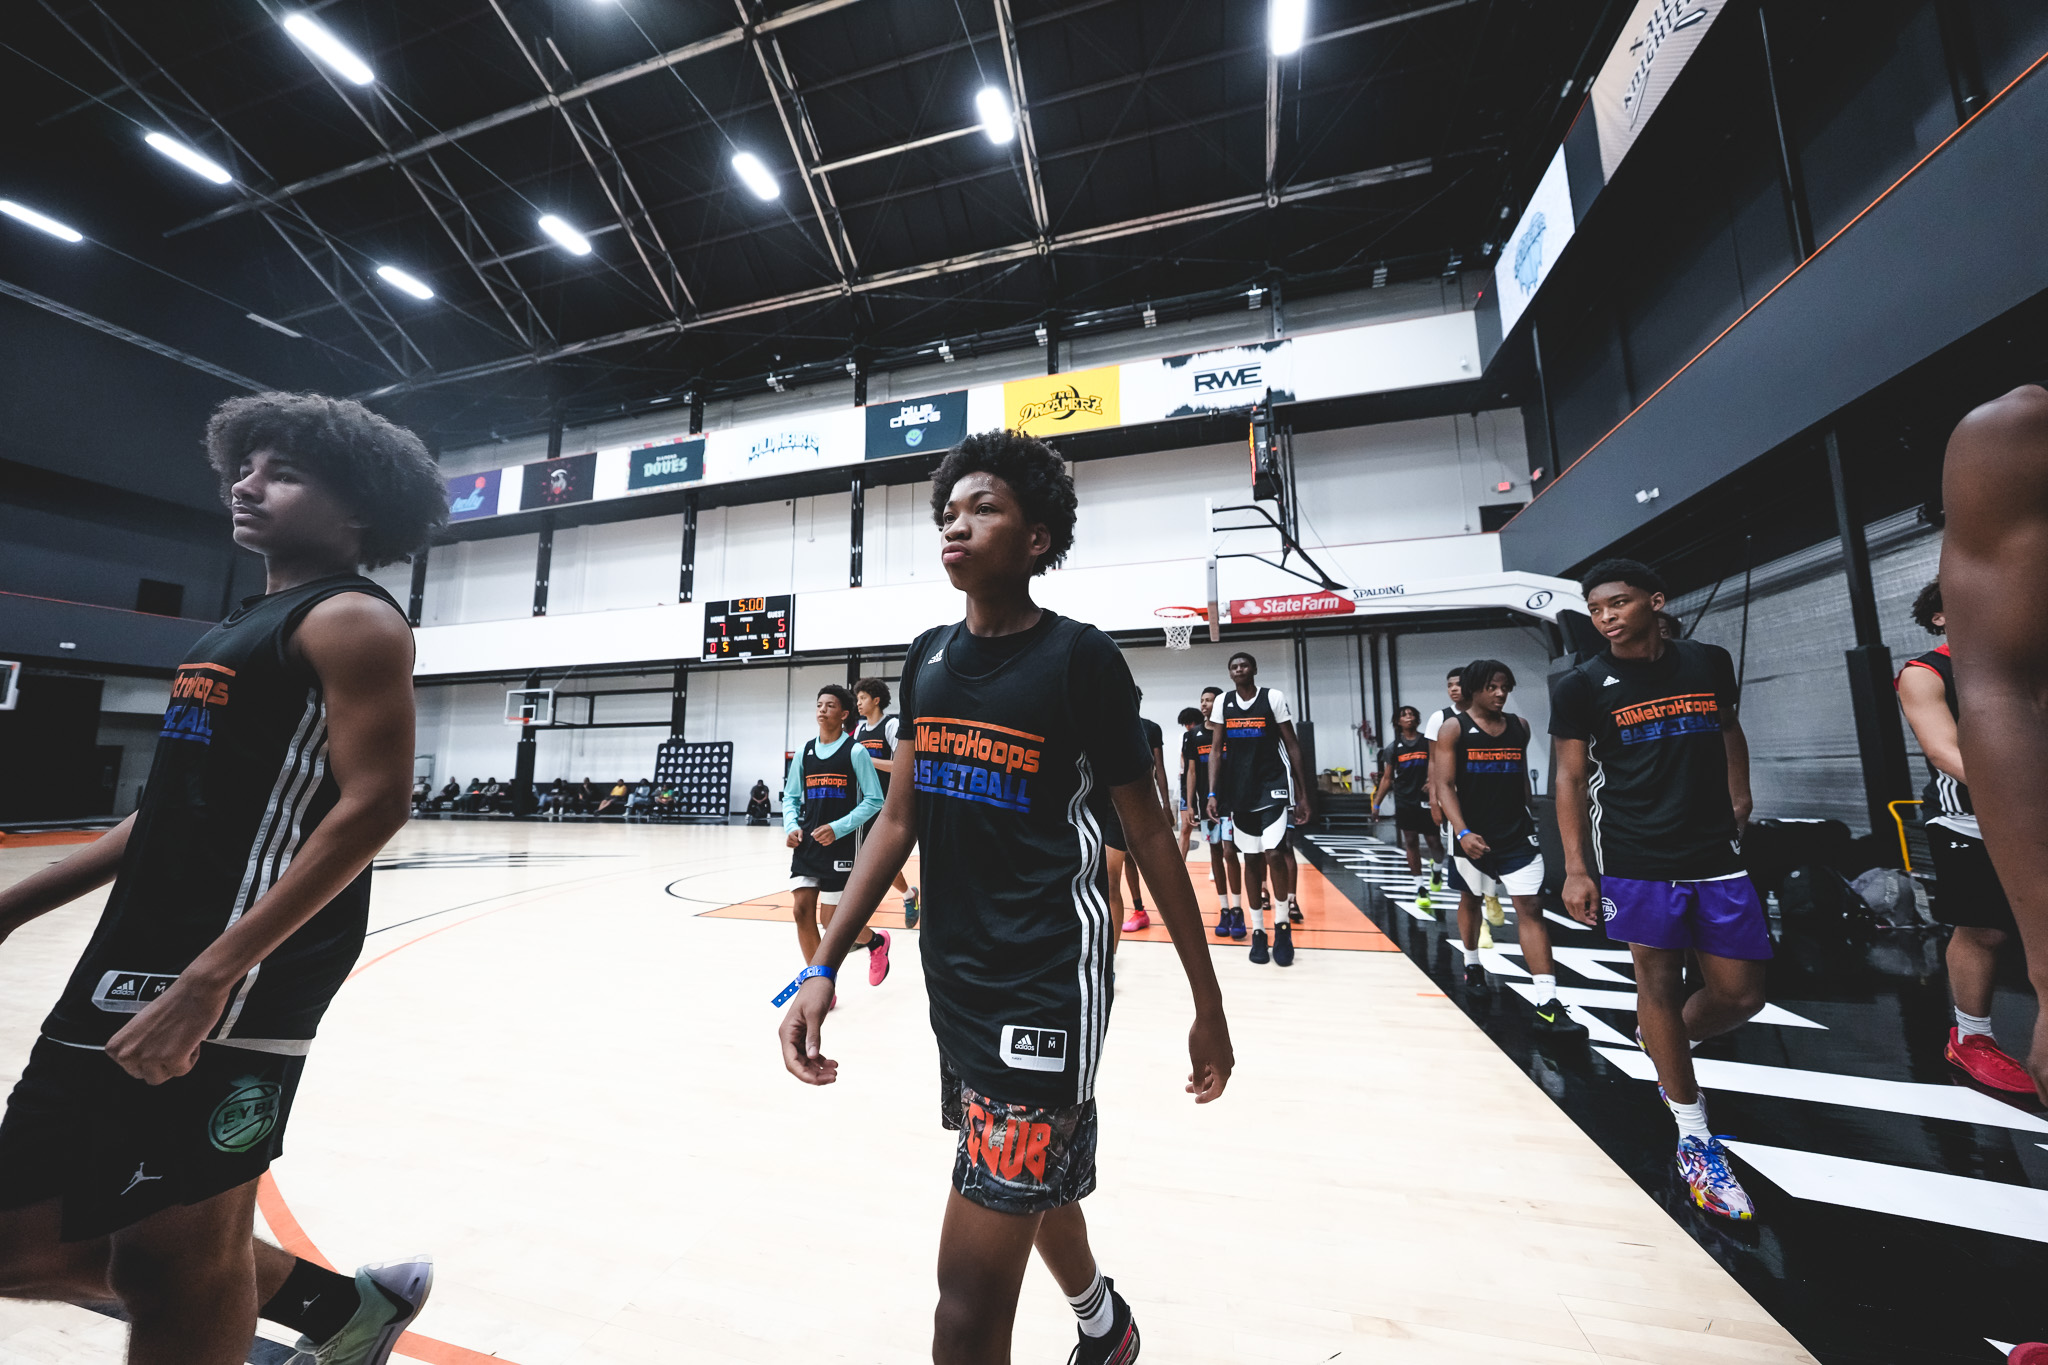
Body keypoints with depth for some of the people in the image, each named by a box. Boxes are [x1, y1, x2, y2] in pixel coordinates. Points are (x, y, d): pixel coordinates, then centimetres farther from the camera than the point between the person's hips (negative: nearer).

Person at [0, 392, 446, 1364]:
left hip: (226, 992, -9)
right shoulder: (245, 627, 17)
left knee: (181, 1265, 4)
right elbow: (181, 807, 22)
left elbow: (372, 805, -22)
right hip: (125, 976, 9)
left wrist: (207, 983, -23)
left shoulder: (352, 620, -12)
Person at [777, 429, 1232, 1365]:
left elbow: (1149, 836, -7)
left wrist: (1208, 1004, -1)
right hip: (956, 974, 7)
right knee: (1037, 1177, 29)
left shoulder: (1080, 657, -13)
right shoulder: (928, 656, 3)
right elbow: (901, 818, 6)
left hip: (1049, 981, -6)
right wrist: (824, 967, 2)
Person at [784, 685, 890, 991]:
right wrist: (791, 827, -3)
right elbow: (790, 797, 16)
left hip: (841, 847, -5)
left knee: (833, 922, 1)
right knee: (803, 910, -2)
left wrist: (837, 828, -17)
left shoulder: (855, 752, -6)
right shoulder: (803, 752, 8)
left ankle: (876, 941, 32)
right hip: (807, 845, 5)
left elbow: (874, 801, -7)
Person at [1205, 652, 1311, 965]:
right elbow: (1216, 751, 4)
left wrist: (1303, 795, -3)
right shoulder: (1222, 702, 4)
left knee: (1273, 854, -13)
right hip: (1240, 791, 3)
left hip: (1273, 786, -3)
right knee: (1251, 859, 9)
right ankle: (1258, 931, 20)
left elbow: (1292, 746, -1)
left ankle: (1282, 925, 8)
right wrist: (1213, 793, -4)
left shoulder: (1273, 698, -4)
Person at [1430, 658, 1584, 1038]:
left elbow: (1521, 778, 16)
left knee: (1531, 909, -7)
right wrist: (1462, 832, -24)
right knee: (1470, 900, 17)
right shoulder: (1453, 729, -9)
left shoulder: (1520, 726, 5)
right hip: (1474, 836, -2)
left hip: (1517, 835, 2)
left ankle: (1547, 1005, -8)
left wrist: (1527, 819, 18)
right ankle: (1472, 965, 39)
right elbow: (1444, 785, -14)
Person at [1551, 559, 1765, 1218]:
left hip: (1716, 855, 4)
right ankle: (1695, 1141, 19)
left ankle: (1665, 1044, 38)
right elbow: (1570, 777, -4)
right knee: (1658, 983, 3)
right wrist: (1575, 868, -8)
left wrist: (1739, 798, 11)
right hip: (1637, 861, -4)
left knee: (1741, 995, 7)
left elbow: (1728, 731, 23)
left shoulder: (1710, 662, 6)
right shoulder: (1580, 686, -6)